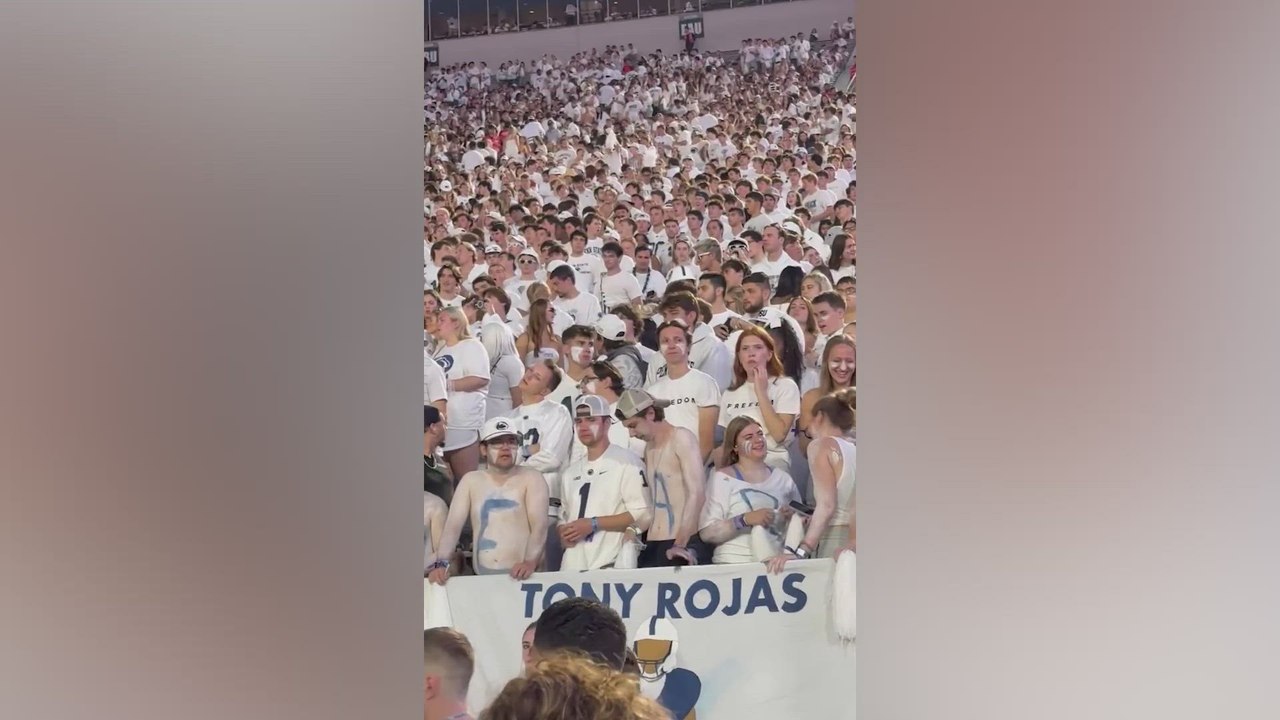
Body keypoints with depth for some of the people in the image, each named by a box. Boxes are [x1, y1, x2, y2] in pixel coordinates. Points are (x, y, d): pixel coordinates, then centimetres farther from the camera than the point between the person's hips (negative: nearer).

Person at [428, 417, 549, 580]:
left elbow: (540, 526, -9)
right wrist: (441, 563, -14)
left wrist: (530, 562, -25)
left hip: (520, 577, -2)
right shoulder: (471, 480, 11)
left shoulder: (531, 478, 3)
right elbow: (453, 526, 2)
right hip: (482, 578, 2)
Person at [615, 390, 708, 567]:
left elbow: (696, 493, -12)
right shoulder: (649, 447, 18)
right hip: (653, 543, 6)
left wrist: (681, 544, -17)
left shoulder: (681, 438, -4)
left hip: (684, 542, -6)